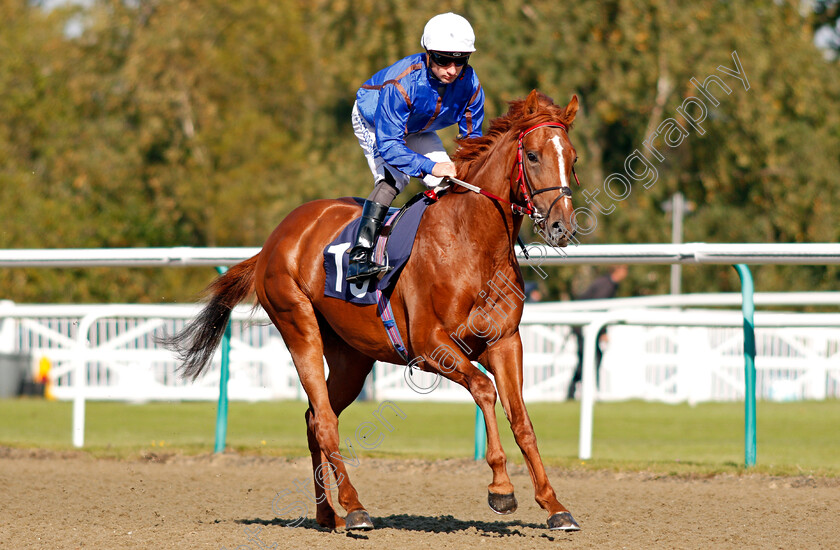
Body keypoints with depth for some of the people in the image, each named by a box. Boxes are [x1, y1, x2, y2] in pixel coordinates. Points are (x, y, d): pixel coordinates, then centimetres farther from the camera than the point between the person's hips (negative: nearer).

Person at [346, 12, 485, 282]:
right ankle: (359, 256, -34)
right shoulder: (401, 83, -43)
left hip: (418, 131, 6)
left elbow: (472, 137, -13)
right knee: (392, 178, -28)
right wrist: (430, 166, -52)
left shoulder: (470, 84, -27)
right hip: (374, 123, -6)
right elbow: (388, 145, -41)